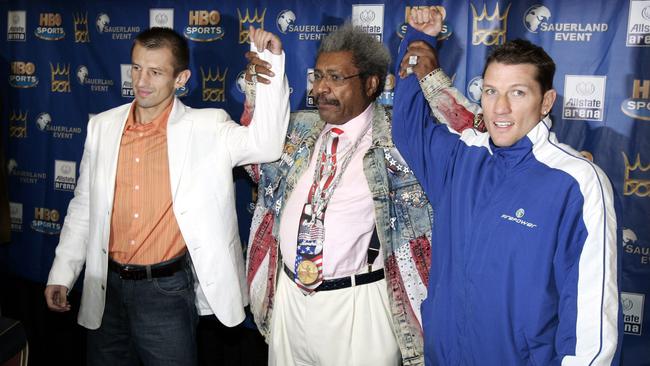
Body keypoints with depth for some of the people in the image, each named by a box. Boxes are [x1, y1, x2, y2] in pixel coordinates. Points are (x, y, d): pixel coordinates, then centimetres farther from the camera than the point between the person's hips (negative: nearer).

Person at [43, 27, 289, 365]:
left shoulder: (206, 129, -9)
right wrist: (61, 273, 9)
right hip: (107, 287, 4)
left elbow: (265, 144, -24)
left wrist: (272, 63, -29)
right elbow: (84, 207, 8)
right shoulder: (102, 127, 2)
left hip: (167, 287, -4)